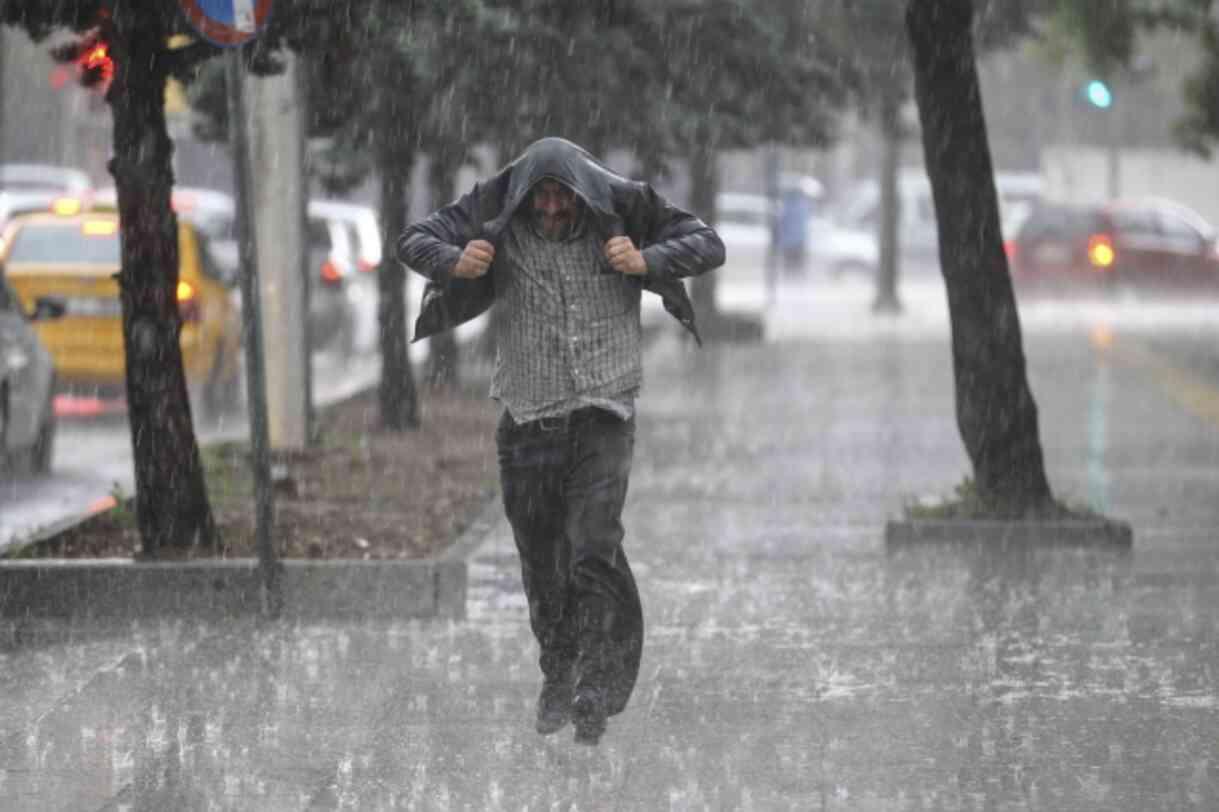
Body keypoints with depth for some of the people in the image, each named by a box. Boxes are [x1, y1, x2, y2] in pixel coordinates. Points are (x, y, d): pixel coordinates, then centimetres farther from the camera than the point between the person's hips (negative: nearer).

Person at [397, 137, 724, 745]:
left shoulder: (619, 212, -6)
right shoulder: (497, 219, -4)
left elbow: (707, 244, 0)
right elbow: (414, 240, 1)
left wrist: (647, 262, -19)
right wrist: (454, 262, -22)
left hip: (602, 417, -2)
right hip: (526, 418, 2)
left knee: (594, 552, -14)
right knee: (540, 559, 8)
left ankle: (595, 690, -13)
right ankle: (557, 675, 26)